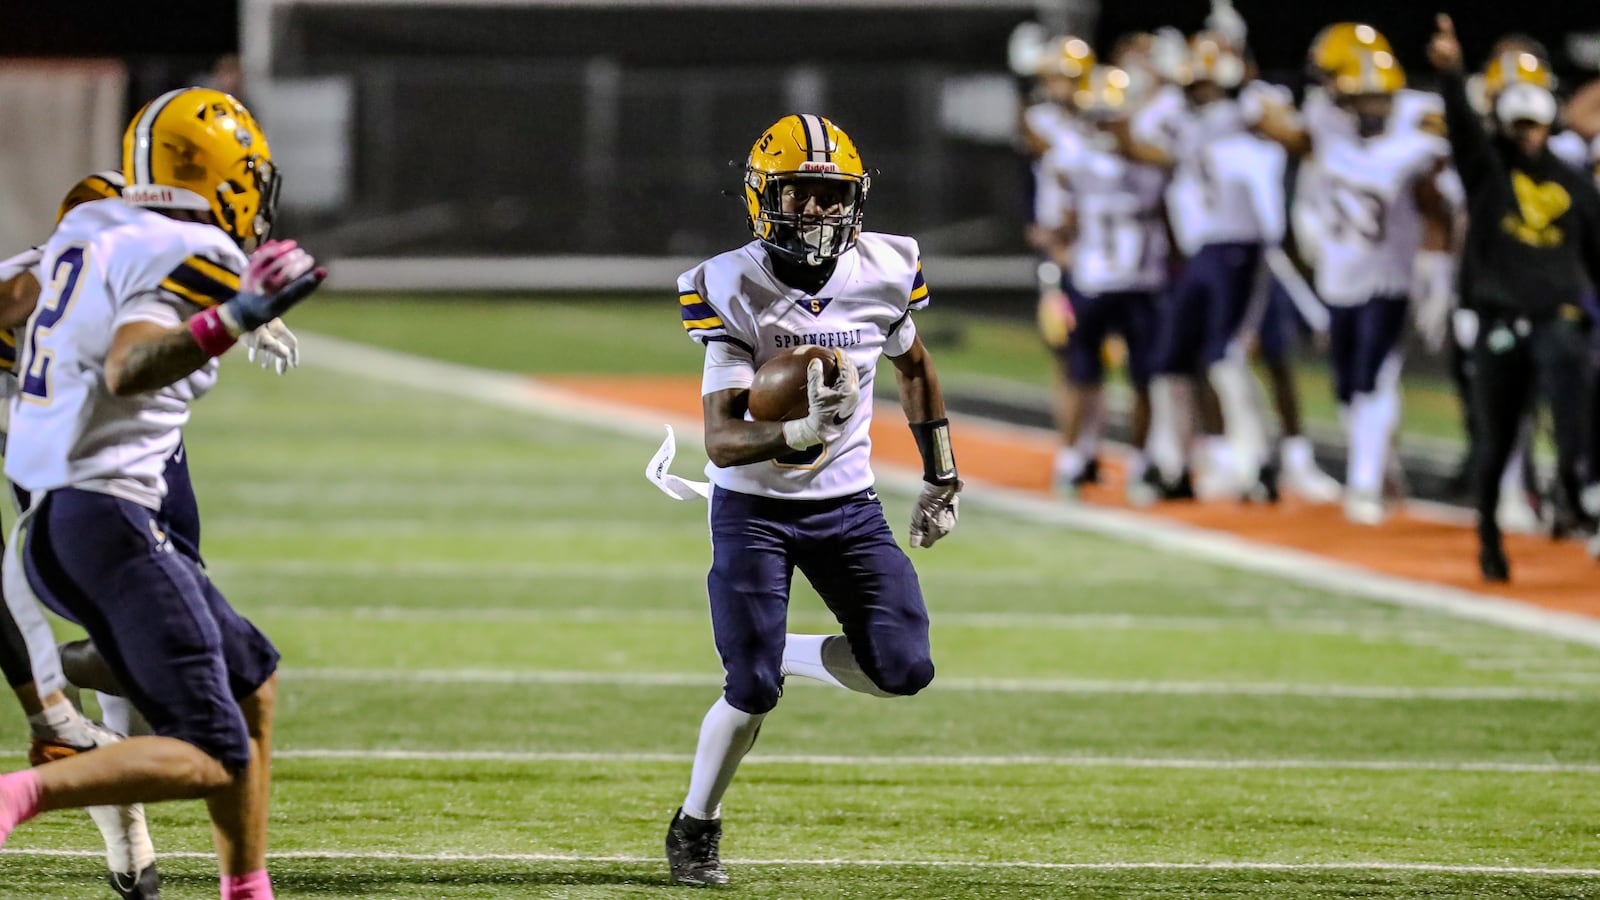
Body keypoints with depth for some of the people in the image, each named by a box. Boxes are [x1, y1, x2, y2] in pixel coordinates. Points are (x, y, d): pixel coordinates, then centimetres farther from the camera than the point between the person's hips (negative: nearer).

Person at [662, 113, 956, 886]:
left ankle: (777, 654, 18)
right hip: (753, 509, -4)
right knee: (752, 691, -11)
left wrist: (941, 477, 18)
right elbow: (720, 441, -25)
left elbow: (913, 367, 15)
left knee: (903, 669, -11)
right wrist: (795, 436, -44)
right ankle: (694, 827, 15)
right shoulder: (734, 292, -19)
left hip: (847, 505, 4)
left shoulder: (883, 273, -8)